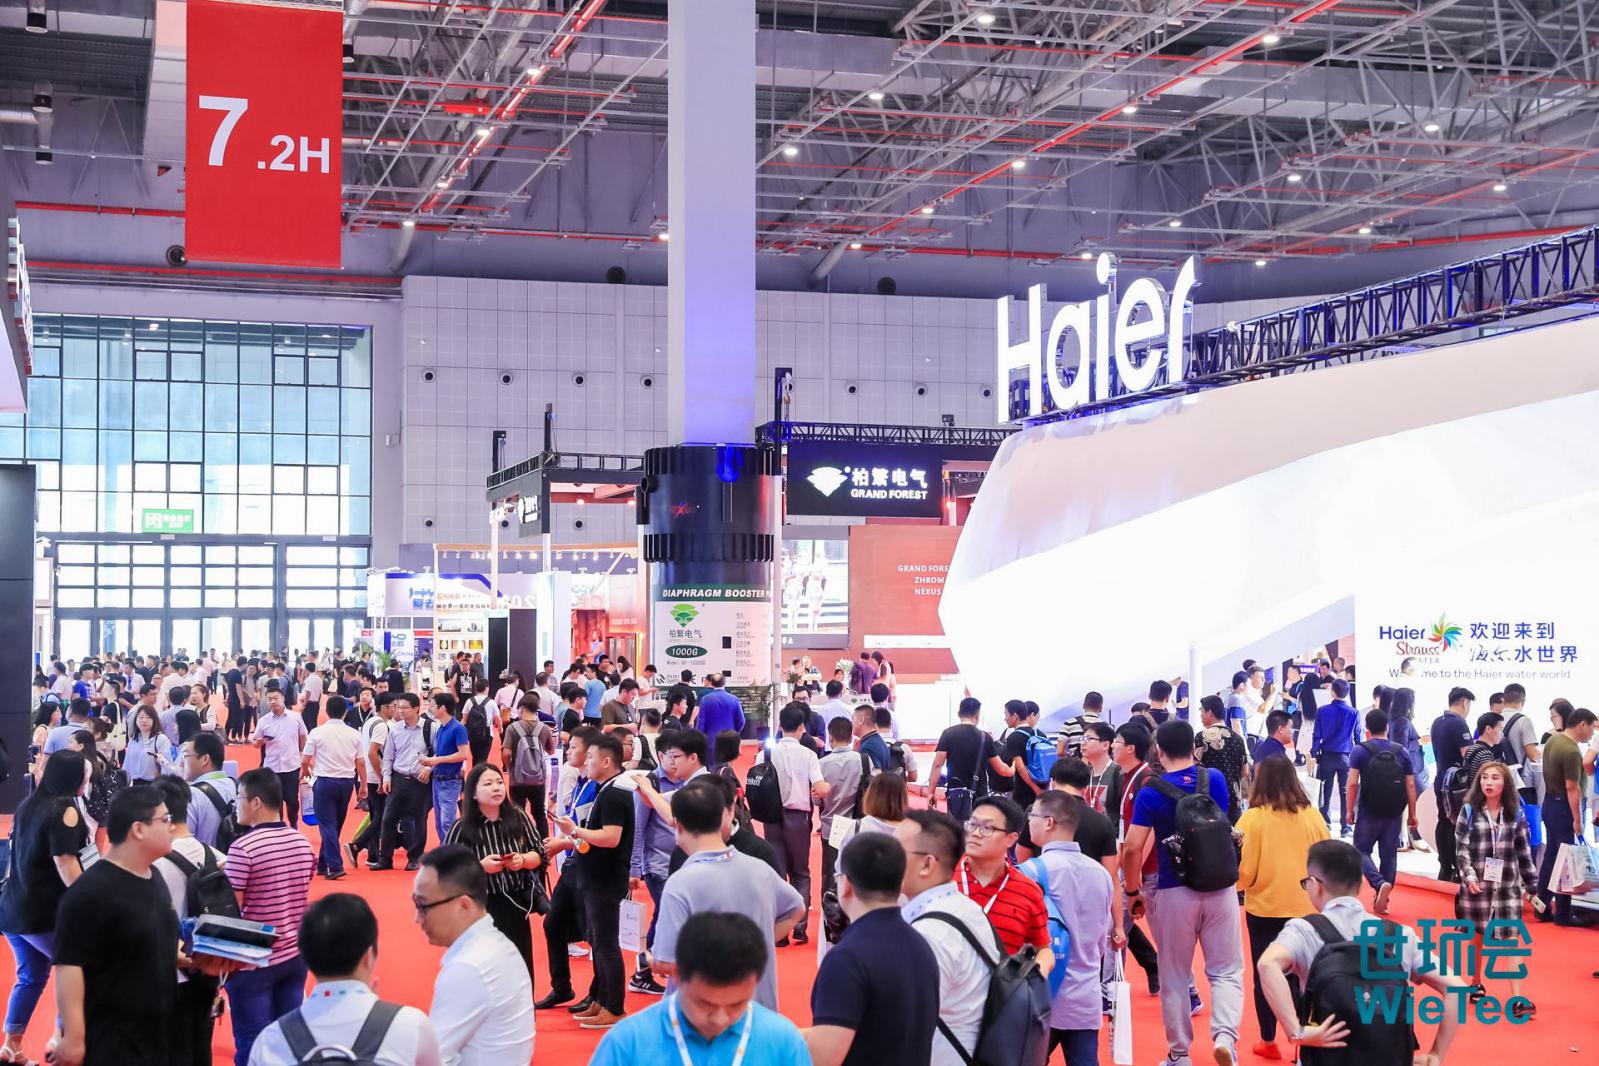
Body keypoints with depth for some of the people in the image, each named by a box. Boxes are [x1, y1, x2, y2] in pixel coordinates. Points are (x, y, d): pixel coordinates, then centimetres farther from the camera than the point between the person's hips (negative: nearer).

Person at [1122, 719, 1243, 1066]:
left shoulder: (1151, 792, -9)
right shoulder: (1214, 780, 1)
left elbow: (1132, 848, -14)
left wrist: (1133, 891, -1)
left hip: (1174, 892, -2)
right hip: (1219, 887, 2)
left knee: (1175, 978, 11)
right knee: (1226, 971, 10)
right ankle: (1224, 1034, -13)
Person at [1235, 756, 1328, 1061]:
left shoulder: (1253, 818, -14)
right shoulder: (1312, 815, -5)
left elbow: (1242, 870, -12)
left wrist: (1239, 885, 9)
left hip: (1264, 909, -2)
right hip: (1306, 907, 2)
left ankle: (1268, 1042, 21)